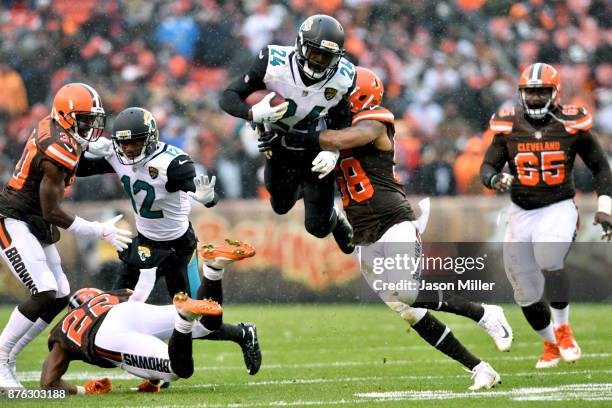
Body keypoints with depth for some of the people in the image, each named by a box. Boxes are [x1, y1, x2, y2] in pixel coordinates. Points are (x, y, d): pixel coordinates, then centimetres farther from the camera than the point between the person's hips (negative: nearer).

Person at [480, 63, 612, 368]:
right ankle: (551, 344, 32)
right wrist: (494, 178, -25)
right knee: (526, 294, 6)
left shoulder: (571, 125, -6)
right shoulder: (509, 126, -2)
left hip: (559, 208, -3)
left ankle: (562, 328, -10)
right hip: (521, 213, 3)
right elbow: (487, 166, 0)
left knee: (549, 260, -31)